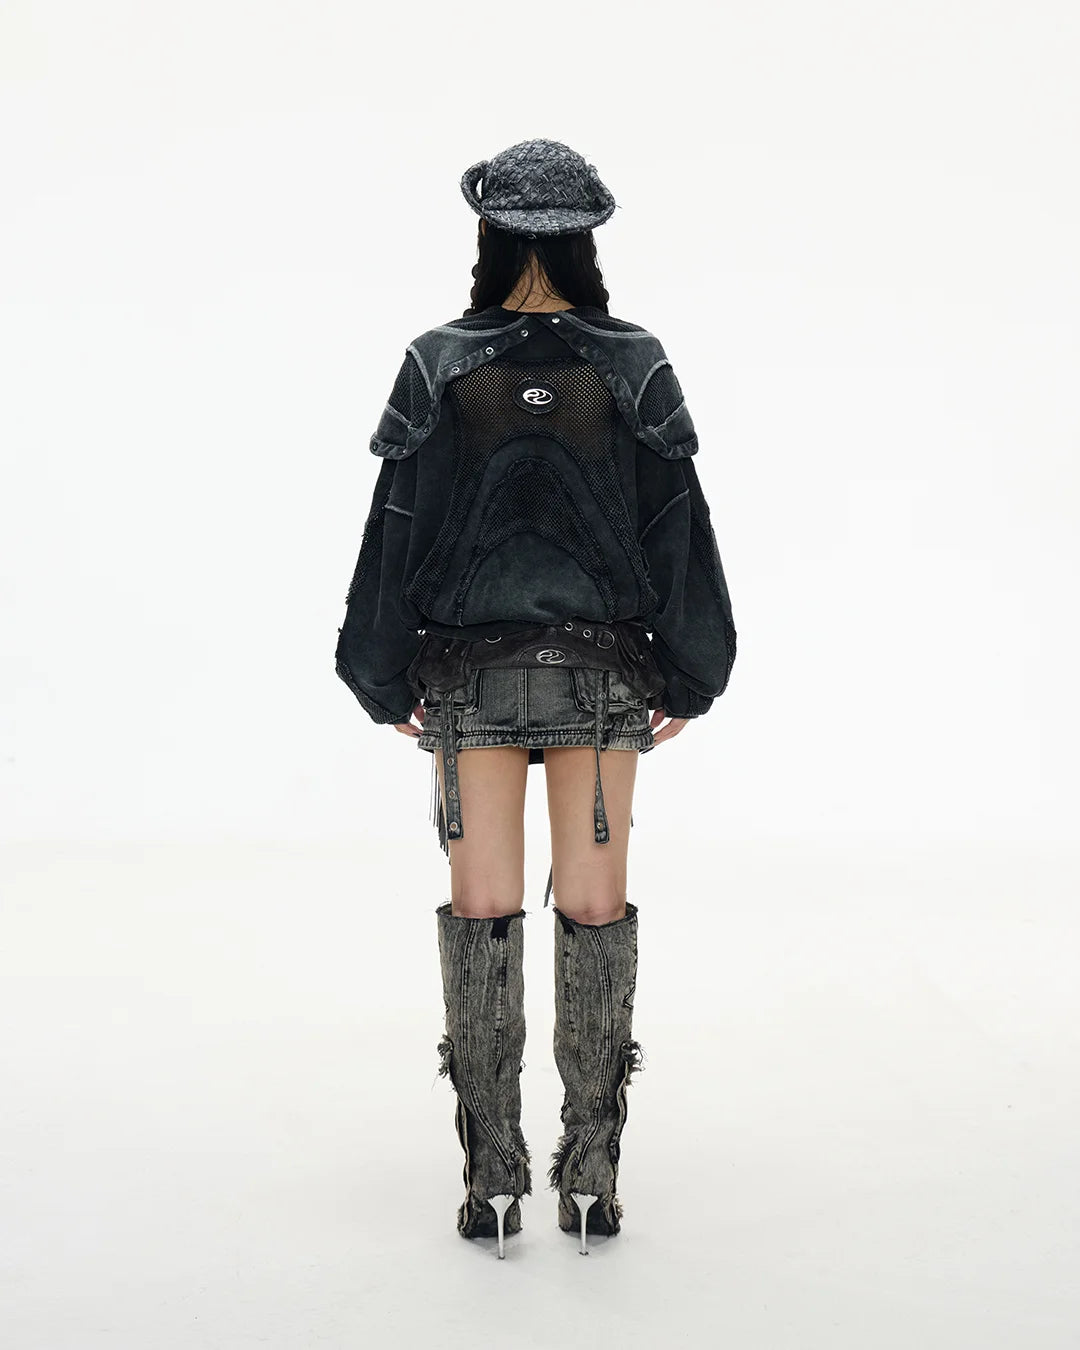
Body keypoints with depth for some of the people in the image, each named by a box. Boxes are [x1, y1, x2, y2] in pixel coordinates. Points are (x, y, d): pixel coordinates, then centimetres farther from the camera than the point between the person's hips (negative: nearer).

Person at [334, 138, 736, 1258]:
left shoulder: (438, 367, -4)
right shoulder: (634, 367, -1)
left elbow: (396, 527, -2)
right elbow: (677, 527, 1)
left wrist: (386, 682, 7)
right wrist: (687, 677, 10)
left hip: (470, 673, 0)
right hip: (602, 671, 1)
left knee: (482, 910, 6)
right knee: (595, 907, 6)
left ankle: (493, 1175, 11)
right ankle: (591, 1173, 12)